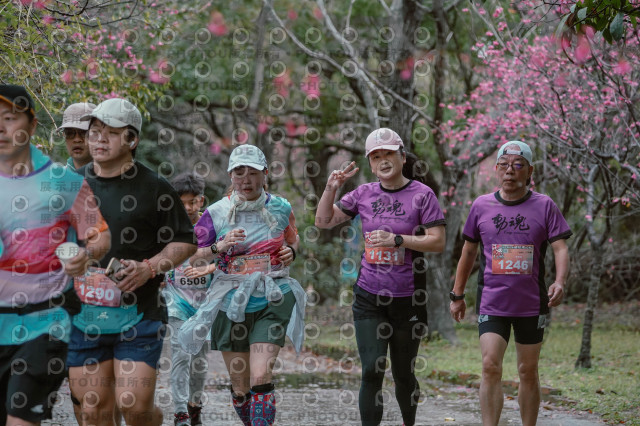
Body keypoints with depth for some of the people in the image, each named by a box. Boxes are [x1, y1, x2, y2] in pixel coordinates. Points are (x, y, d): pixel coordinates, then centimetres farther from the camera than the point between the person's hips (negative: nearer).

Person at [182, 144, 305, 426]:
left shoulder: (281, 208, 3)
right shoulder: (216, 213, -2)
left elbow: (292, 238, 23)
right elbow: (192, 258, 1)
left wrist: (291, 251, 0)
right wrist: (219, 247, -17)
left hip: (272, 301, -1)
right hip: (231, 304, 1)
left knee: (260, 378, -17)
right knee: (240, 387, 8)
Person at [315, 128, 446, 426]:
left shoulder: (421, 194, -4)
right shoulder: (364, 194, 7)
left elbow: (438, 242, -9)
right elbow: (323, 221, 12)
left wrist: (397, 239, -18)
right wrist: (332, 188, -2)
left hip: (408, 300, -2)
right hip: (369, 298, 2)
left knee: (403, 374, 10)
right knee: (372, 370, -9)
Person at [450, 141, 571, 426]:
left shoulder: (544, 206, 0)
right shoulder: (481, 206, 4)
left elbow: (560, 248, -6)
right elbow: (469, 252, 13)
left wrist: (559, 282, -25)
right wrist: (457, 295, 15)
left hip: (531, 305, 0)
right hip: (491, 303, 0)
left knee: (528, 371, 9)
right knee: (490, 366, -14)